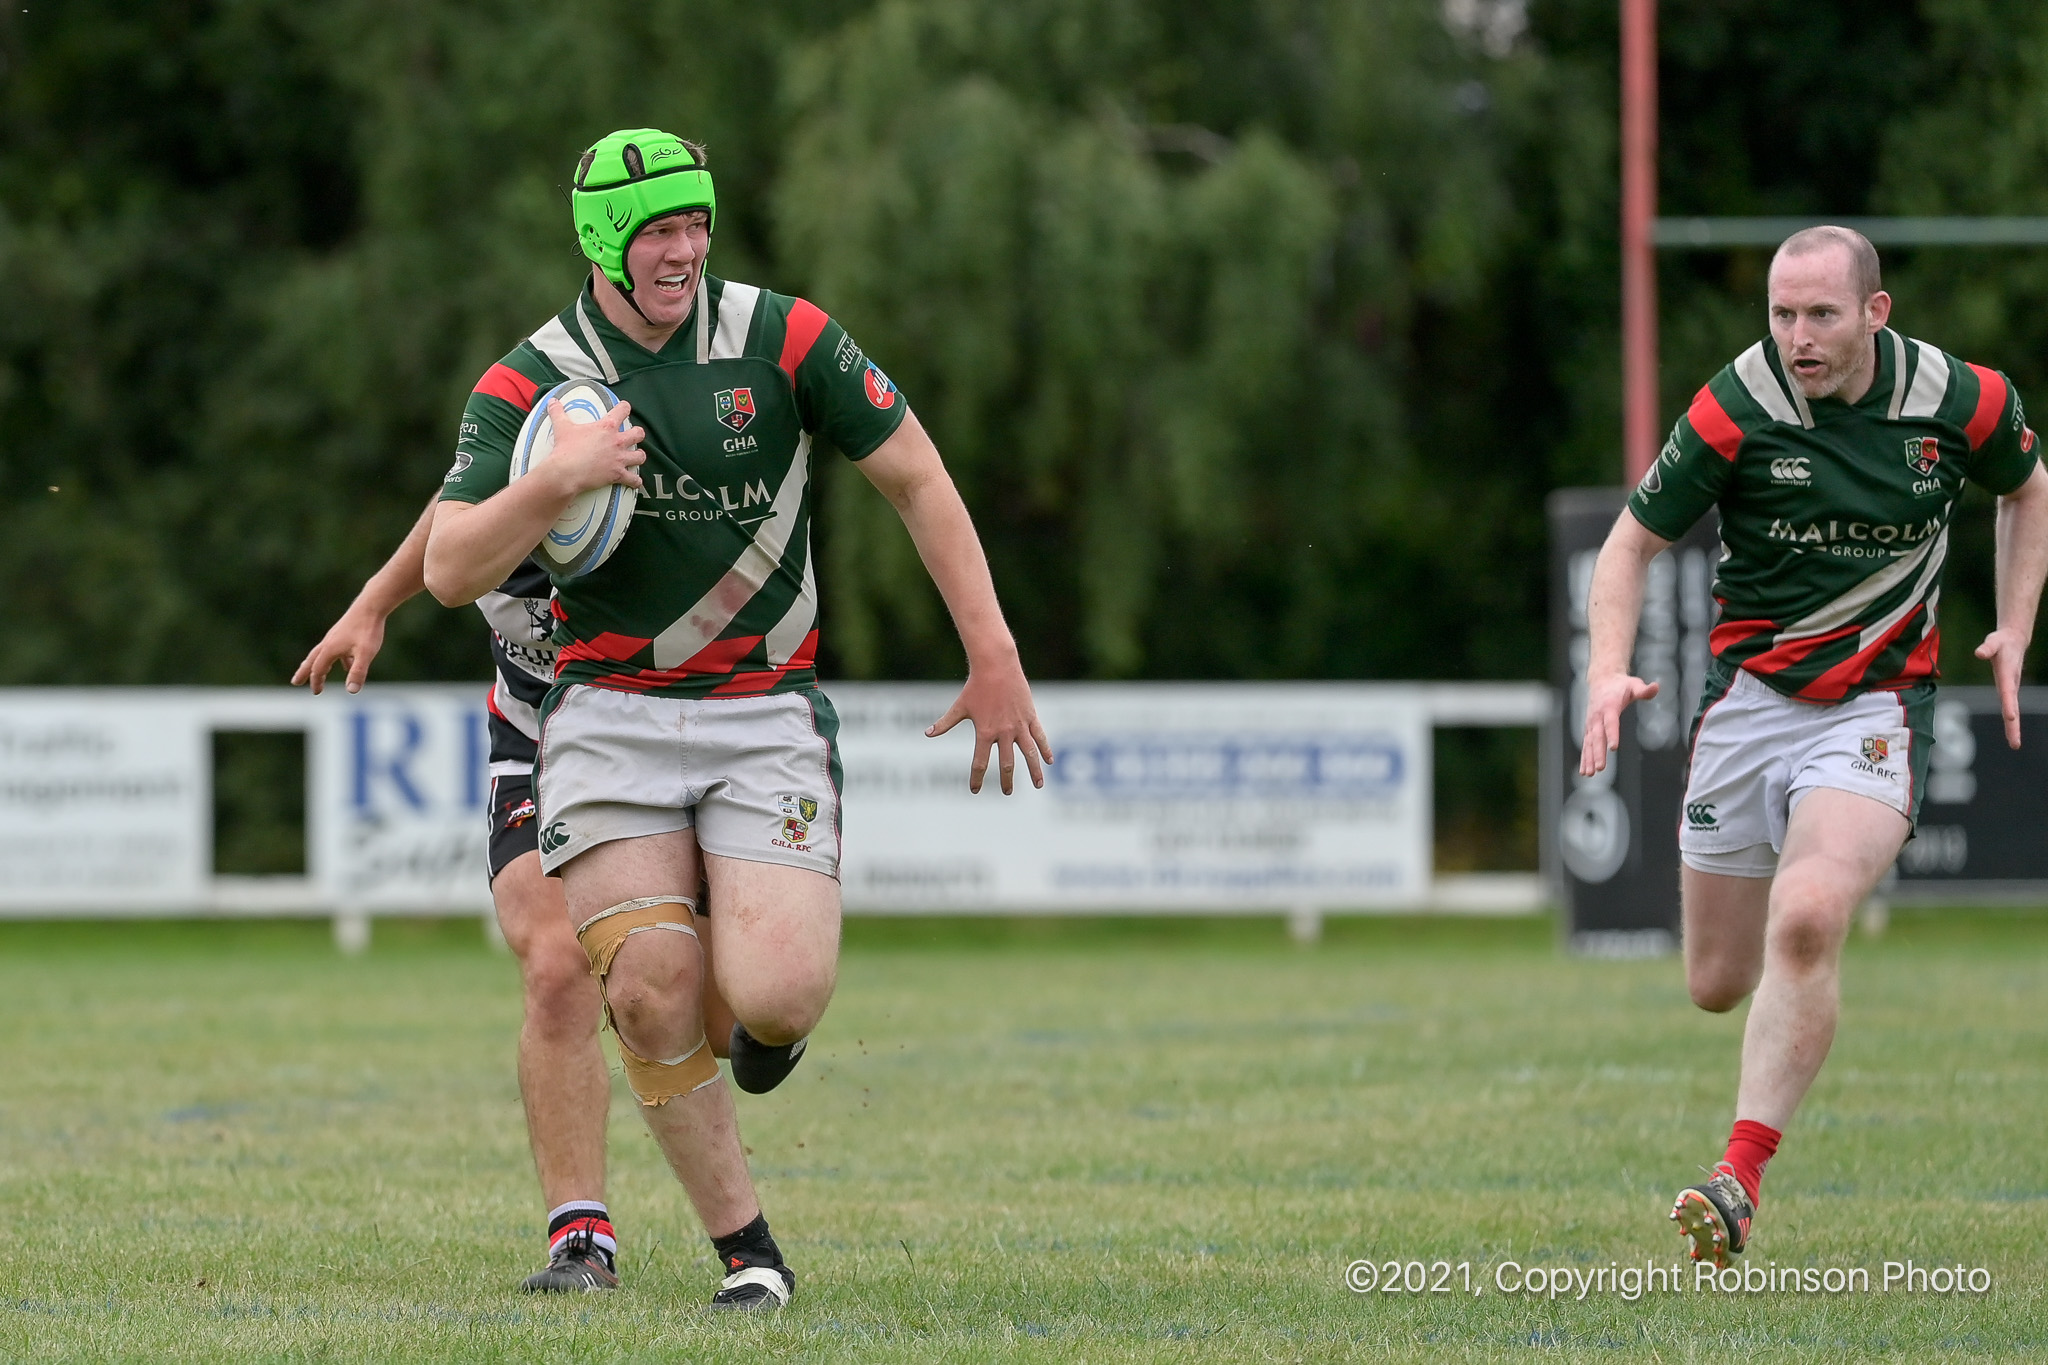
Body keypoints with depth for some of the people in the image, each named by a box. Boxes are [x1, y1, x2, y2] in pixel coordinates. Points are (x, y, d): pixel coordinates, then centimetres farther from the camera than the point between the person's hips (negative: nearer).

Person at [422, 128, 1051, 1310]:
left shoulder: (781, 339, -4)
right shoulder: (526, 387, -3)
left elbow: (918, 478, 3)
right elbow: (452, 572, -9)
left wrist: (995, 658, -2)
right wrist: (554, 481, -27)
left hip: (766, 713, 0)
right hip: (611, 715, 1)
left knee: (775, 996, -19)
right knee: (652, 994, -15)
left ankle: (763, 1008, 21)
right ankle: (747, 1249, 3)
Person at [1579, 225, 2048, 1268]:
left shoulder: (1959, 400, -8)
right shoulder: (1736, 409, -12)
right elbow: (1632, 542, -3)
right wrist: (1608, 673, -19)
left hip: (1877, 704, -2)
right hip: (1748, 699, 2)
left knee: (1806, 919, -27)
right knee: (1718, 984, 6)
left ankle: (1742, 1178, -25)